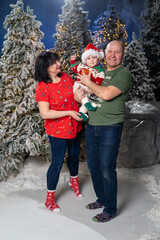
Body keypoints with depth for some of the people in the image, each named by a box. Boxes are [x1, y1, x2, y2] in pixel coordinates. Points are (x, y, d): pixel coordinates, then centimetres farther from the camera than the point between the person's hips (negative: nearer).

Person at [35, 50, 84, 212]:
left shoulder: (66, 77, 0)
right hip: (58, 131, -6)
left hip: (75, 126, 6)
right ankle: (50, 198, 22)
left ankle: (74, 180, 52)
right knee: (57, 163, 3)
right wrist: (69, 112, -23)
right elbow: (45, 114, -23)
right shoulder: (42, 87, -19)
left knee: (74, 155, 23)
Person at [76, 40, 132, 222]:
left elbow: (106, 94, -23)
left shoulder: (123, 74, -8)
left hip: (110, 128, -7)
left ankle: (110, 210, 15)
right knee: (93, 166, 15)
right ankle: (101, 199, 35)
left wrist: (88, 83, -9)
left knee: (107, 170, -2)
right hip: (91, 126, 7)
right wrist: (79, 95, 1)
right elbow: (82, 92, 24)